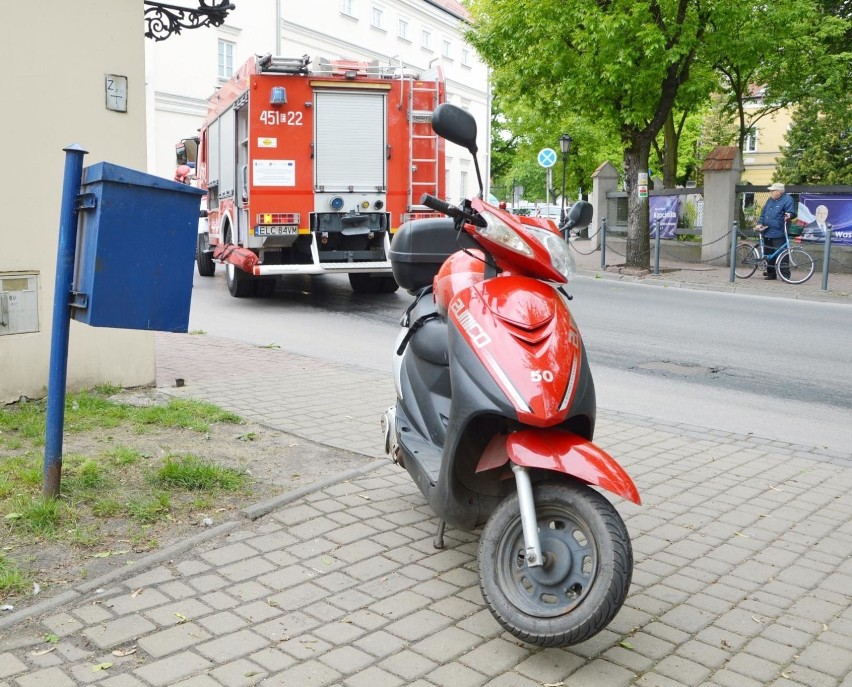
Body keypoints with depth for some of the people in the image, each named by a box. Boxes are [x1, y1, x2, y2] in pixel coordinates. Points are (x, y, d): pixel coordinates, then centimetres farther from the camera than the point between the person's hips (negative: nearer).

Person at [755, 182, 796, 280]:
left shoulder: (787, 200, -5)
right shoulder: (770, 200, 19)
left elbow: (791, 212, -13)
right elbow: (763, 213, 22)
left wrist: (789, 215, -35)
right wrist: (760, 223, 10)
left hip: (779, 234, -8)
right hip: (767, 233, 8)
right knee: (768, 254, 12)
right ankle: (770, 272, 22)